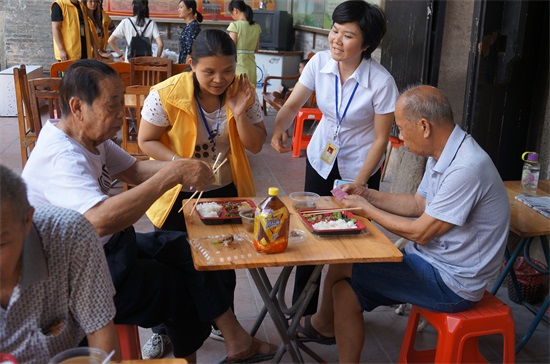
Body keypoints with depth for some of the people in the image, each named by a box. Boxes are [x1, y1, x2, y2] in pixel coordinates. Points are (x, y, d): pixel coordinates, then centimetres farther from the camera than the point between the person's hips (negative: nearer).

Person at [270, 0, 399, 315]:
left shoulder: (381, 82, -24)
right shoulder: (320, 62, -14)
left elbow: (381, 138, -16)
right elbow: (293, 104, -7)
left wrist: (357, 184, -15)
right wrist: (279, 128, -29)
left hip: (360, 167, -3)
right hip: (321, 158, 3)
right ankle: (303, 310, 25)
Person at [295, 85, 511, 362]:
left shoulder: (466, 168, -27)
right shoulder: (443, 154, 4)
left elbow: (420, 233, -20)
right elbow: (419, 204, 16)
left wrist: (366, 209, -9)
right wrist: (367, 194, 8)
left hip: (453, 284, -9)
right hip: (433, 260, 9)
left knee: (342, 268, -7)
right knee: (346, 291, -1)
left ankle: (322, 324, 18)